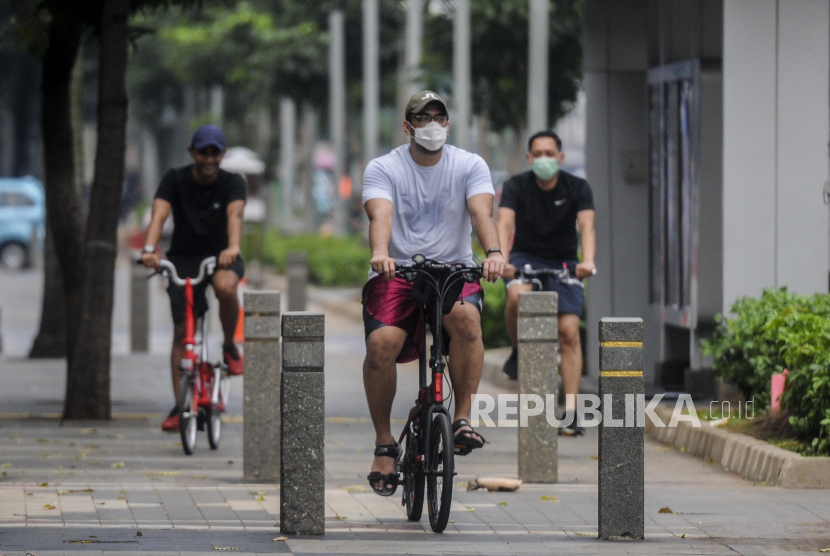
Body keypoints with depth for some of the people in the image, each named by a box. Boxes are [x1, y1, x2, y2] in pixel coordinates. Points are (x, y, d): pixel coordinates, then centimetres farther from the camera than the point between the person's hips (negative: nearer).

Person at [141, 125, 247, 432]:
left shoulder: (232, 183, -10)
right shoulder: (175, 180, -9)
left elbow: (234, 214, -29)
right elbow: (159, 213, -24)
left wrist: (233, 248, -50)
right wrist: (149, 249, -43)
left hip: (220, 257, -1)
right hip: (183, 258, 1)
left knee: (225, 286, -36)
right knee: (181, 331, -6)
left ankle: (230, 347, -10)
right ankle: (180, 406, -1)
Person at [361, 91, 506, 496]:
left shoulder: (470, 166, 3)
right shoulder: (383, 169, 0)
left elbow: (481, 212, -14)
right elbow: (380, 215, -18)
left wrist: (493, 253, -34)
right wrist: (380, 253, -40)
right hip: (397, 273, 0)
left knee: (466, 317, -34)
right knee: (382, 342, -26)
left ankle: (463, 417, -20)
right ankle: (384, 443, -7)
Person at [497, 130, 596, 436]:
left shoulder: (577, 188, -9)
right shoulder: (516, 186, -11)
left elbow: (586, 226, -23)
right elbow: (505, 223, -25)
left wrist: (587, 261, -43)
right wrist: (501, 259, -45)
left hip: (563, 263, 1)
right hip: (525, 257, -1)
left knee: (569, 332, -13)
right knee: (518, 296, -36)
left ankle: (570, 412, -13)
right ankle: (518, 350, -6)